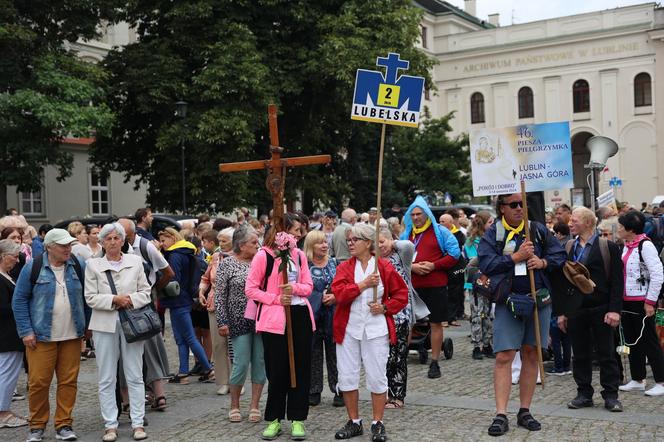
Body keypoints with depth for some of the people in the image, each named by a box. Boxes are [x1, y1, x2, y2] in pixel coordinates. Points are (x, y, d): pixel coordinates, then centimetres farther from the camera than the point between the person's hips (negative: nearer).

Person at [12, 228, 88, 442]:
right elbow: (19, 300, 0)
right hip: (41, 336, -2)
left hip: (72, 336, 2)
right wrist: (26, 331, -5)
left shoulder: (79, 266, 5)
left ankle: (64, 424, 16)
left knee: (69, 381, 3)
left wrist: (88, 325, 10)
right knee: (38, 381, -2)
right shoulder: (33, 268, -3)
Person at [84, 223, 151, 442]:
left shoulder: (135, 261, 7)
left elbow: (145, 292, 6)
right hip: (105, 325, 0)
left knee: (135, 376, 4)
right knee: (106, 378, 4)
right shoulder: (93, 265, 3)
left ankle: (138, 423, 10)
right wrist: (114, 300, -14)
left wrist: (131, 299, -12)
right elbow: (90, 298, -3)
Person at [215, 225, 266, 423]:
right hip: (240, 322, -3)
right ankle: (234, 405, 17)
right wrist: (222, 322, -7)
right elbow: (219, 295, -3)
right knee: (241, 364, -2)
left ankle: (254, 406, 15)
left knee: (260, 362, 4)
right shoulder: (227, 263, -3)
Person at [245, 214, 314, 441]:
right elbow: (251, 289, -5)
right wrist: (276, 298, -15)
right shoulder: (263, 255, -6)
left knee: (300, 368, 5)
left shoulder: (299, 255, 9)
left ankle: (297, 418, 14)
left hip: (300, 315, 4)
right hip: (274, 318, -4)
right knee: (277, 370, 2)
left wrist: (294, 288, -11)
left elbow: (308, 286, 10)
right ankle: (274, 419, 16)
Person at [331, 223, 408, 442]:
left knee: (377, 378, 2)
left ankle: (378, 424, 16)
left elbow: (401, 294, 3)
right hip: (348, 329, 2)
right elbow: (339, 292, -14)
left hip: (376, 329, -2)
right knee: (347, 377, 6)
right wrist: (363, 284, -20)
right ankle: (354, 422, 21)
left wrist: (385, 307, -10)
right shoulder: (344, 267, 3)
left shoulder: (384, 266, -1)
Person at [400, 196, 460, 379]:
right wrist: (412, 266, -8)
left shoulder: (440, 232, 1)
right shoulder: (406, 234, 11)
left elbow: (454, 254, -2)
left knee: (436, 323, 3)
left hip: (436, 285, -3)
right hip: (411, 285, 3)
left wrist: (434, 265, -12)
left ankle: (435, 362, 11)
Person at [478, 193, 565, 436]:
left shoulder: (539, 230, 7)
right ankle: (501, 415, -4)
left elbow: (559, 254, 10)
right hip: (508, 301, -3)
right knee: (504, 357, -8)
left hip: (539, 300, 3)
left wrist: (543, 262, -10)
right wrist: (516, 257, -16)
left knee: (531, 355, 9)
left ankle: (525, 412, 19)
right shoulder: (493, 234, 0)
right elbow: (485, 264, -11)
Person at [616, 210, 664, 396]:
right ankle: (637, 380, 24)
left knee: (649, 342, -1)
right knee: (632, 342, 14)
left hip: (642, 302, -9)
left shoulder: (645, 245, -15)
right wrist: (620, 300, 14)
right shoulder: (626, 247, 11)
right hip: (627, 301, 9)